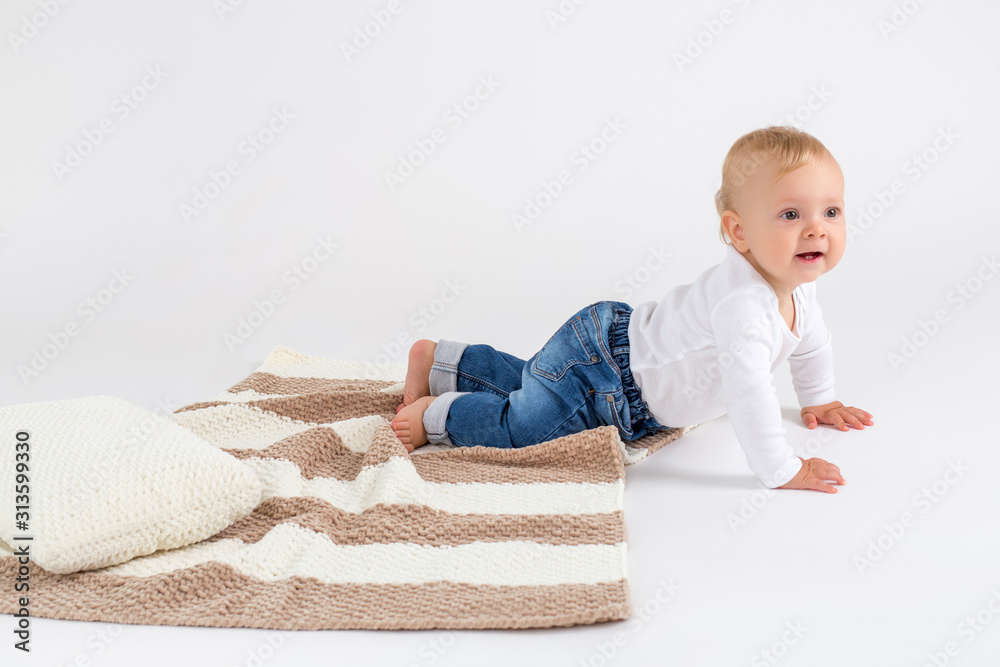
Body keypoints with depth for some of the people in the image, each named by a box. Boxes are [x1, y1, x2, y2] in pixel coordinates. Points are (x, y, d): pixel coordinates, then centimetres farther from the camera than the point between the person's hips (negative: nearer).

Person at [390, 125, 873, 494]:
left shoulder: (795, 285, -4)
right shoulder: (742, 304, -37)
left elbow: (810, 340, 17)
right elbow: (746, 388, -41)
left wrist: (817, 402, 26)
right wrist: (782, 471, -33)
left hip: (615, 339, 10)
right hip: (603, 367, -10)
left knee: (532, 388, 28)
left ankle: (438, 362, 40)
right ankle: (436, 415, 7)